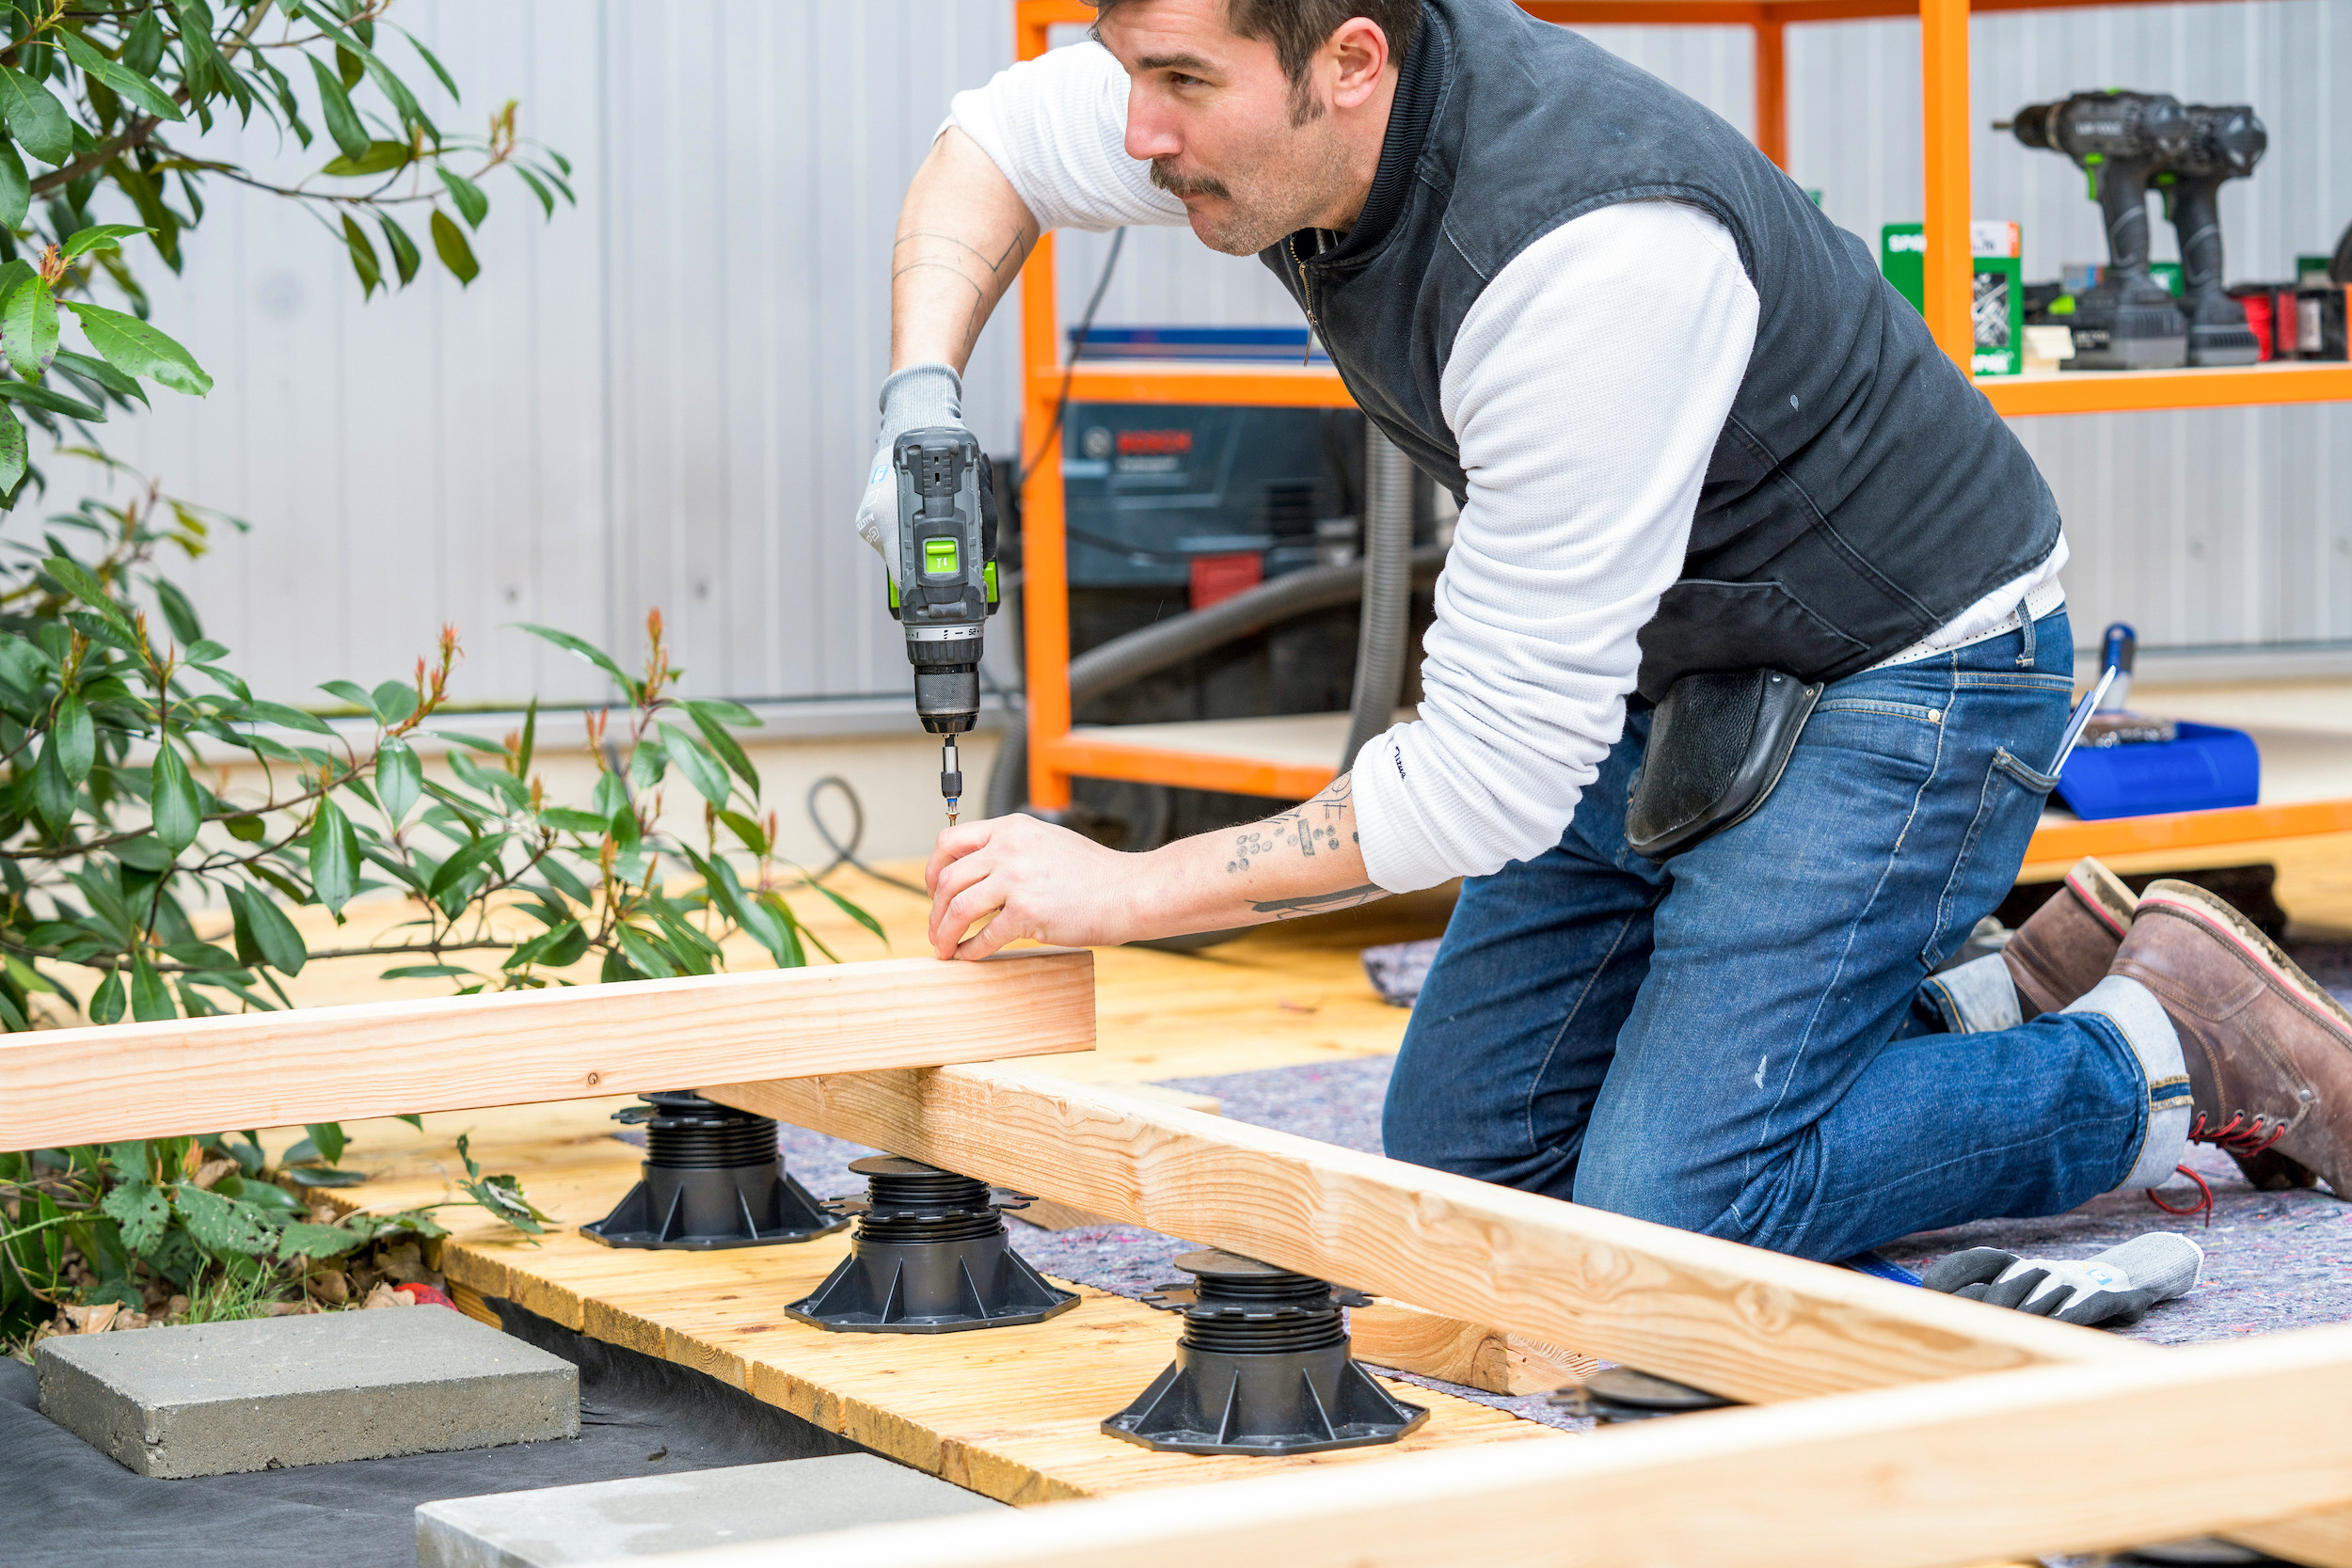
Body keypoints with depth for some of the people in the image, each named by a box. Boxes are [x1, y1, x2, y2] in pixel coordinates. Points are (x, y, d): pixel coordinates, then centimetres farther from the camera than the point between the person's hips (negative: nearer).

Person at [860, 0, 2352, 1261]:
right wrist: (922, 401, -10)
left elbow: (1488, 779, -32)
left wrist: (1128, 890, -25)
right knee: (1464, 1166, 7)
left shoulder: (1589, 254, -36)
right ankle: (1989, 1013, 18)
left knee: (1666, 1217, -20)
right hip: (1667, 666, 9)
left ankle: (2165, 1057, 1)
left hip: (1909, 666, -8)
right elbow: (994, 145, 9)